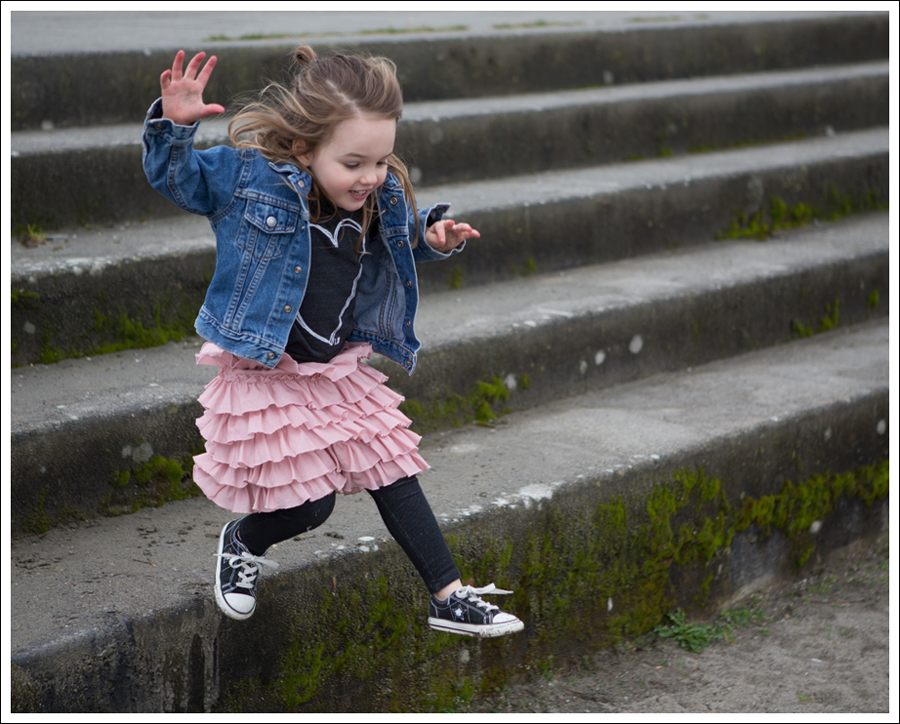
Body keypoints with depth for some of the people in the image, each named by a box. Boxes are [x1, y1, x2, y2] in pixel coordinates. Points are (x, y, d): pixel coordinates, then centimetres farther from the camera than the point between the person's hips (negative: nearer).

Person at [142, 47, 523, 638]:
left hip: (342, 370, 5)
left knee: (394, 476, 8)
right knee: (307, 504, -4)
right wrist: (175, 125, -28)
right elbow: (174, 177, -8)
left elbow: (405, 241, 19)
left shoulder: (384, 198, -2)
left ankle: (450, 598, 17)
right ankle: (241, 542, 30)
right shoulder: (248, 177, -17)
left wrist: (435, 238, -3)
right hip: (267, 374, -5)